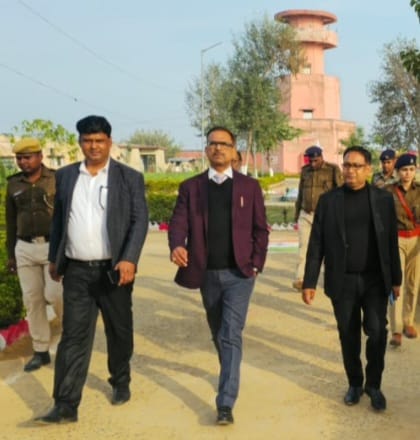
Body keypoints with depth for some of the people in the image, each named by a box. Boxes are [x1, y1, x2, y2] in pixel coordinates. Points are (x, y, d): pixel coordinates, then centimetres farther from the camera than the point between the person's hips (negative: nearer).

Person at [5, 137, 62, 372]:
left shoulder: (58, 179, -5)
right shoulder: (14, 184, 6)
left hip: (55, 247, -4)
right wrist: (10, 254, 11)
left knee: (55, 295, -11)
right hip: (25, 249, 4)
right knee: (32, 299, 4)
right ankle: (41, 352, 14)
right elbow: (11, 221, 12)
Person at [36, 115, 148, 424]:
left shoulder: (130, 177, -1)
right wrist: (54, 258, 13)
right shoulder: (65, 176, 8)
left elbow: (140, 221, -7)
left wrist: (129, 259, -19)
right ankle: (66, 406, 1)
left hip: (114, 270, -1)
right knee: (73, 337, -1)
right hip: (76, 272, 2)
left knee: (119, 332, 13)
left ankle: (121, 383, 35)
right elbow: (58, 219, 14)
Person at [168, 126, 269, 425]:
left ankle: (226, 403, -5)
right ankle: (230, 375, 43)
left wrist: (257, 264, -5)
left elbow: (260, 229, 4)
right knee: (219, 334, 18)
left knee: (231, 335, -9)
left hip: (239, 273, -2)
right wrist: (177, 245, -27)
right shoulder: (191, 187, 5)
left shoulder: (250, 186, 3)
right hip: (207, 274, 3)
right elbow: (179, 222, -6)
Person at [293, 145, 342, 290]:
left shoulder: (332, 170, -3)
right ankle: (299, 279, -6)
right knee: (303, 247, -4)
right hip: (305, 215, 3)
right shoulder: (305, 170, 10)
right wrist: (296, 216, 16)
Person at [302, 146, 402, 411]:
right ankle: (355, 384, 28)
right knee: (349, 336, 9)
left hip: (375, 280, 0)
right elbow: (316, 244, 0)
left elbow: (392, 242, 6)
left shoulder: (383, 199, 2)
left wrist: (396, 278, 6)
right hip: (342, 281, 0)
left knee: (377, 331, -9)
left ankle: (374, 385, 12)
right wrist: (309, 282, -3)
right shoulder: (328, 200, 1)